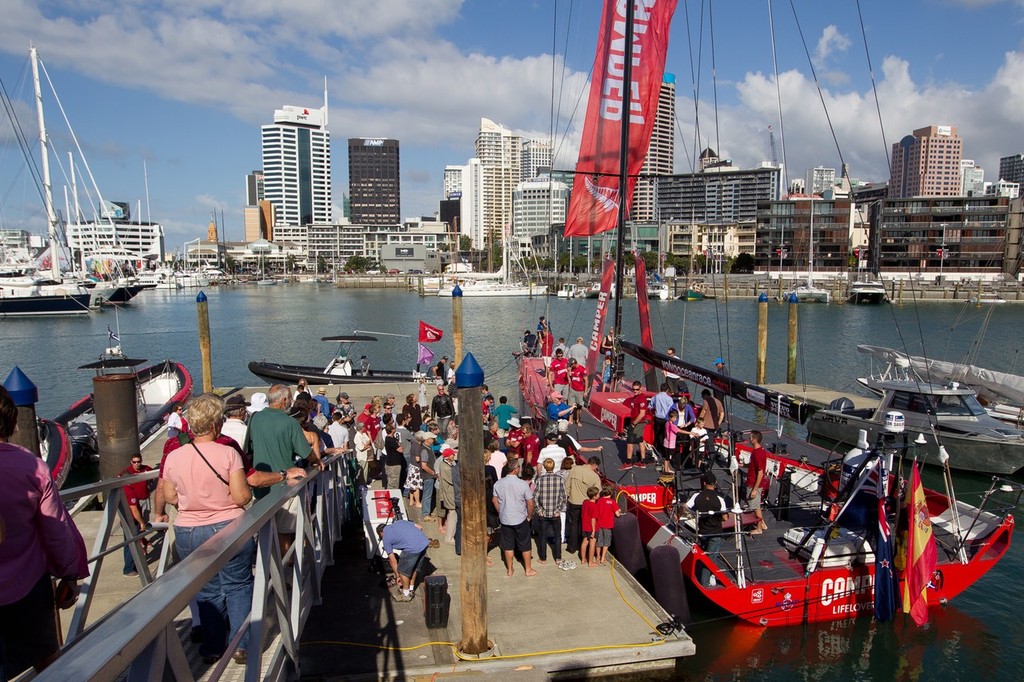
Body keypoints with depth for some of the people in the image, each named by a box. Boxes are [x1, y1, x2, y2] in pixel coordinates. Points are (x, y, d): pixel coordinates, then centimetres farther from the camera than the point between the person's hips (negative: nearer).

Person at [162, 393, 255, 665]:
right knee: (238, 586, 14)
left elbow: (169, 497, 6)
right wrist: (248, 489, 3)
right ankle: (241, 645, 16)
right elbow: (242, 497, -18)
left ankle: (212, 647, 28)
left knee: (208, 591, 18)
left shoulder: (174, 457, -6)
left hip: (188, 534, 3)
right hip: (229, 528, -3)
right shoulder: (228, 453, -17)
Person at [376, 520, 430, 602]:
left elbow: (393, 561, 17)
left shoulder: (386, 538, 13)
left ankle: (406, 595, 30)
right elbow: (420, 527, 21)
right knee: (414, 568, 27)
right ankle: (410, 589, 41)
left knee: (403, 571, 17)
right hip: (424, 543, 7)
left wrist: (398, 576, 30)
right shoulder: (399, 522, 27)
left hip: (413, 549, -7)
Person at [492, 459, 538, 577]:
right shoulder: (523, 484, -18)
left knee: (508, 546, 15)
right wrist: (529, 516, 2)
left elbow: (495, 500, 4)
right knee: (525, 546, 12)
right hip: (521, 519, -3)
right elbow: (530, 503, -13)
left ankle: (509, 570, 25)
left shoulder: (498, 483, -6)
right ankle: (528, 570, 24)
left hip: (505, 520, 3)